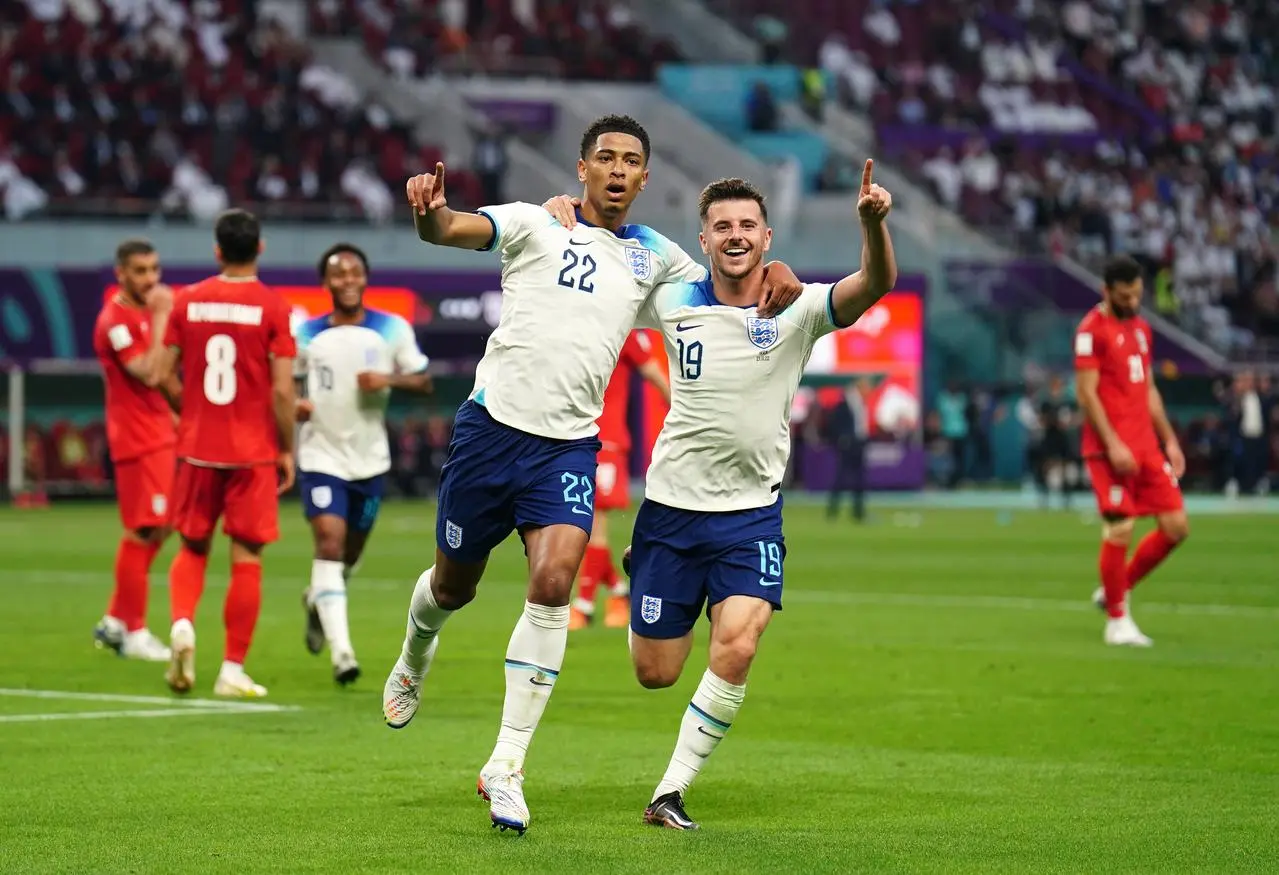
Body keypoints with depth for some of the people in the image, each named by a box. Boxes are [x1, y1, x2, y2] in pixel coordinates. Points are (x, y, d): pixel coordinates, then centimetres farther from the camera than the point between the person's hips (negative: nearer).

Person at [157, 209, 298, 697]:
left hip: (196, 449, 3)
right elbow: (283, 390, -10)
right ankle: (233, 670, 2)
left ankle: (182, 624, -10)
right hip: (253, 451, -2)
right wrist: (287, 450, 1)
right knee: (246, 557, 3)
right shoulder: (273, 307, -7)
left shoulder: (187, 301, 1)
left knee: (192, 547, 16)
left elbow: (162, 373, 4)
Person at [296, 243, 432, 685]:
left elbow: (423, 381, 2)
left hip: (370, 458, 2)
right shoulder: (307, 334, -1)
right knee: (329, 540, -18)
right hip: (321, 455, -2)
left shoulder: (392, 329, -1)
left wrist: (389, 379, -18)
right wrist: (294, 405, -14)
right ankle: (341, 652, -23)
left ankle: (317, 602, 49)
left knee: (350, 551, 15)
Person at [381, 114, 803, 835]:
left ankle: (506, 767, -12)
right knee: (453, 585, 11)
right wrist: (429, 212, -39)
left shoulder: (654, 255, 12)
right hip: (493, 424, -2)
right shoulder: (536, 223, 0)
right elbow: (448, 230, -14)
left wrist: (777, 277, 0)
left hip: (569, 445, 2)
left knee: (554, 581, -19)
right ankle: (416, 656, 50)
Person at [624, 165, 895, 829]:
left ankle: (671, 792, -8)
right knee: (655, 673, 6)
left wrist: (872, 221, -45)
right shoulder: (672, 303, -3)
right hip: (671, 507, 1)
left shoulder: (797, 310, -7)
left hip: (752, 513, -1)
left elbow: (876, 283, -25)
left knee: (736, 649, -22)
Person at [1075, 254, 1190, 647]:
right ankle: (1117, 621, 3)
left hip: (1146, 446, 8)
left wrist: (1169, 440, 17)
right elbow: (1087, 394, -12)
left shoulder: (1140, 328, 17)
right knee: (1120, 529, -10)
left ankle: (1116, 589, 19)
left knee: (1176, 526, 2)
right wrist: (1113, 445, -18)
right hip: (1110, 448, -8)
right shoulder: (1092, 330, -7)